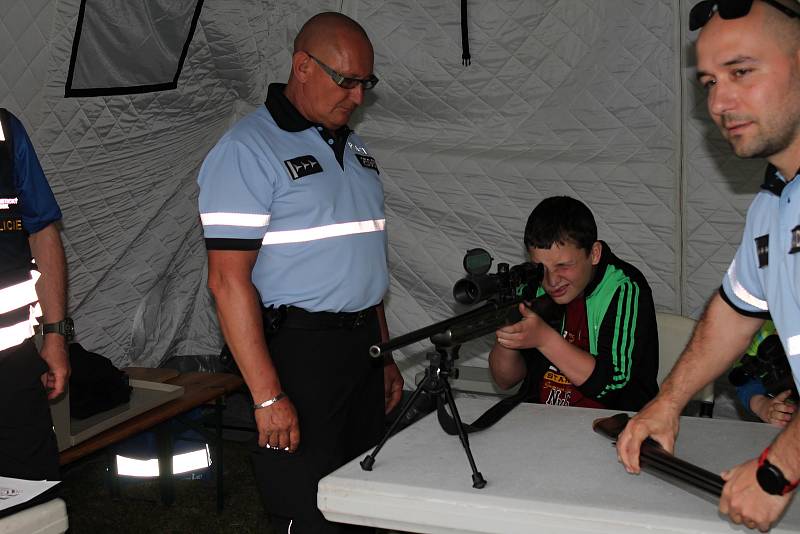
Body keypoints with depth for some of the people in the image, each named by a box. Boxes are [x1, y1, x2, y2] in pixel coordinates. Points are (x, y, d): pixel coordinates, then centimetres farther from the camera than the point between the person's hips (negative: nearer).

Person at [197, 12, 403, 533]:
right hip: (298, 350, -8)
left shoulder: (355, 147, 14)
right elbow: (229, 279, -18)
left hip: (361, 345, 8)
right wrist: (267, 396, -22)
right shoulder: (248, 150, -12)